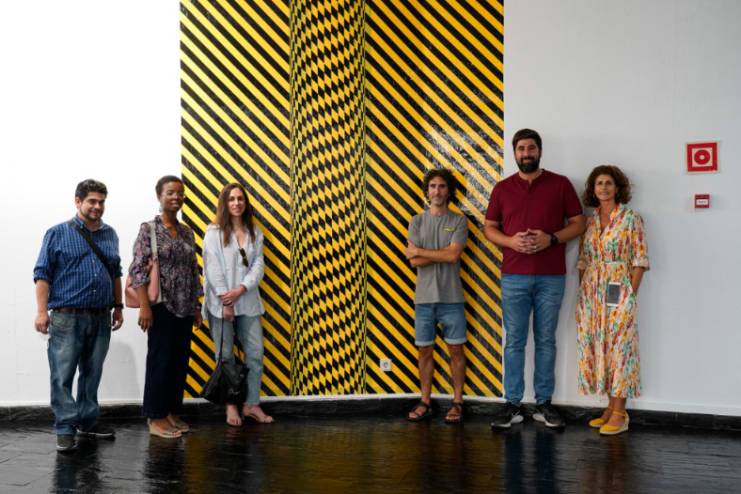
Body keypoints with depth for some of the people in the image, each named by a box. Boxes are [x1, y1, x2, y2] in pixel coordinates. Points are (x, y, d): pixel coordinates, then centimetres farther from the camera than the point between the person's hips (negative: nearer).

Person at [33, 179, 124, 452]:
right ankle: (65, 429, 3)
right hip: (67, 318, -4)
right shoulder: (58, 233, -1)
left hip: (101, 318, 4)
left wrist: (118, 307, 16)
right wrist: (42, 311, -10)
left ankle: (88, 421, 23)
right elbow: (42, 274, -3)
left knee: (92, 374, 12)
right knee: (63, 376, -3)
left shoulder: (110, 235, 12)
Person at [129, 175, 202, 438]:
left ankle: (173, 412, 21)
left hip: (184, 307, 6)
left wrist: (196, 306, 13)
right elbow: (138, 270, -11)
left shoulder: (187, 232, 12)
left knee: (180, 361, 9)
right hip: (162, 306, -6)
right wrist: (144, 306, -18)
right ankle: (156, 418, 8)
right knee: (160, 360, -1)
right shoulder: (149, 229, -6)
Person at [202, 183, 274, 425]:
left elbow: (258, 264, 2)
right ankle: (230, 405, 16)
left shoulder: (254, 232, 9)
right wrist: (225, 302, -13)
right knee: (225, 356, 4)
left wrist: (241, 289, -13)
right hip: (221, 303, -4)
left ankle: (252, 404, 14)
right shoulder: (214, 232, -3)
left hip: (248, 301, 4)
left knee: (255, 353, 2)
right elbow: (213, 268, -9)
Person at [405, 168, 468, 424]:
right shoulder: (416, 222, 5)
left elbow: (454, 255, -13)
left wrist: (420, 251, -7)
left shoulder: (459, 221, 0)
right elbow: (414, 262, -4)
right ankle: (425, 403, 18)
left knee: (455, 350, 5)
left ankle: (457, 403, 15)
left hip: (451, 297, -2)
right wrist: (443, 253, -10)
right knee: (425, 350, 9)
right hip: (424, 298, 2)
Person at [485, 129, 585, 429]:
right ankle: (512, 404, 9)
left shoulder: (561, 184, 4)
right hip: (514, 277, 1)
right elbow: (489, 228, 10)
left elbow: (578, 223, 4)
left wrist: (550, 239, -13)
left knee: (546, 341, 6)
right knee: (514, 341, 2)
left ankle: (544, 403, 14)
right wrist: (510, 241, -10)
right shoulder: (502, 188, 8)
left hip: (551, 277, -1)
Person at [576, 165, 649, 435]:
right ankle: (610, 406, 16)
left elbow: (640, 260, -5)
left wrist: (630, 295, -10)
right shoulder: (588, 222, 11)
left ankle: (619, 413, 2)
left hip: (618, 291, -5)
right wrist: (583, 293, 6)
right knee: (596, 348, 6)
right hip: (590, 293, 5)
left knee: (619, 348, -4)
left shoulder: (631, 219, -2)